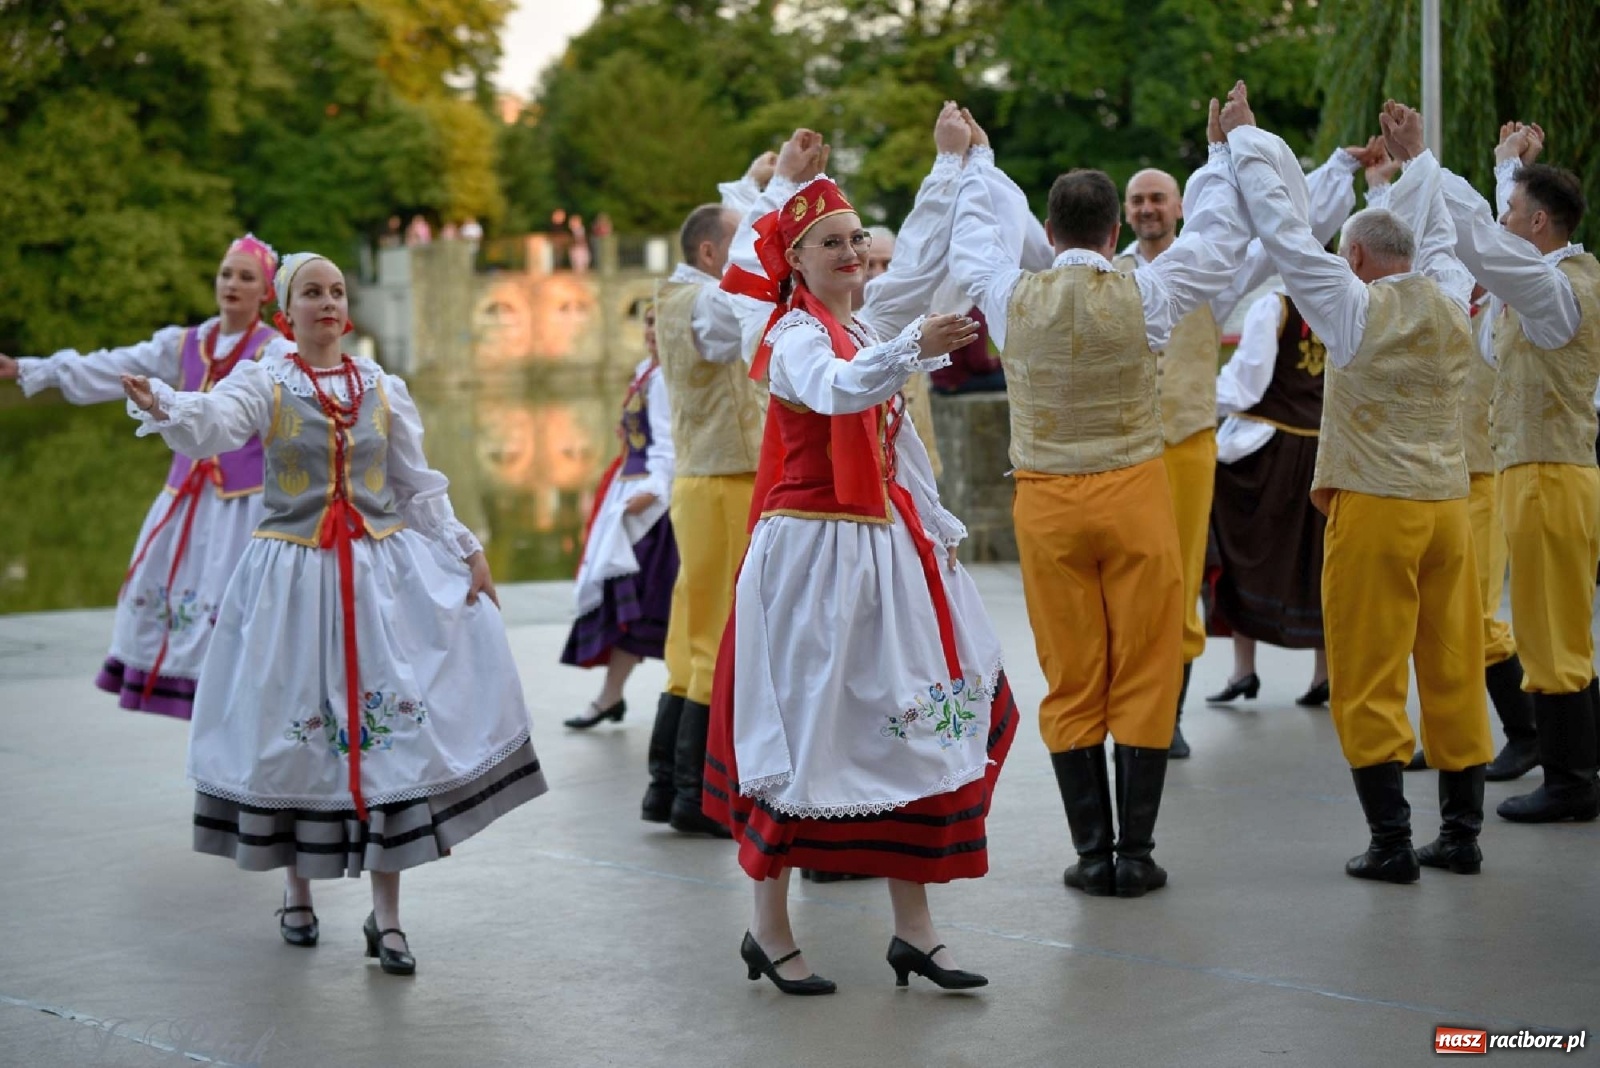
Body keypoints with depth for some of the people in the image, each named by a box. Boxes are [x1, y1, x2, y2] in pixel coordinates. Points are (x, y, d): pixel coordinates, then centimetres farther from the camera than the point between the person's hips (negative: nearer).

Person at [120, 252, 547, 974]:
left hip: (385, 571, 2)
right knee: (294, 734, 4)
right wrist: (161, 406, -44)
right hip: (292, 575, -2)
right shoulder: (263, 383, -1)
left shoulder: (384, 389, 8)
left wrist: (467, 552, 7)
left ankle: (386, 915, 5)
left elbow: (420, 489, 13)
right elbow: (211, 426, -23)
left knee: (390, 731, -3)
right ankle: (296, 888, 28)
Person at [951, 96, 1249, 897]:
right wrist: (1222, 154, 23)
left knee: (1070, 680, 7)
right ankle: (1135, 853, 4)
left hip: (1045, 504, 2)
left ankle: (1091, 851, 8)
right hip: (1133, 494, -2)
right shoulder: (1145, 295, -8)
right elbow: (1217, 241, 9)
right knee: (1144, 675, 4)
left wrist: (976, 162, 34)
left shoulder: (1012, 298, -4)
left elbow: (972, 240, 18)